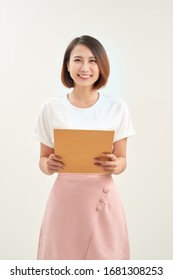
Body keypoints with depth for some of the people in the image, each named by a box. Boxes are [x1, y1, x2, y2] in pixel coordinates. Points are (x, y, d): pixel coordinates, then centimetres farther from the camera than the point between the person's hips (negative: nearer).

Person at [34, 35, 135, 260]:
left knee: (104, 257, 8)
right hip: (65, 197, 0)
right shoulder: (51, 108, -3)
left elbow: (122, 160, 3)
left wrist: (115, 166, -18)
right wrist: (48, 166, -17)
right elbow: (43, 159, 5)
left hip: (103, 197, 0)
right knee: (62, 257, 10)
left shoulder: (117, 108, -3)